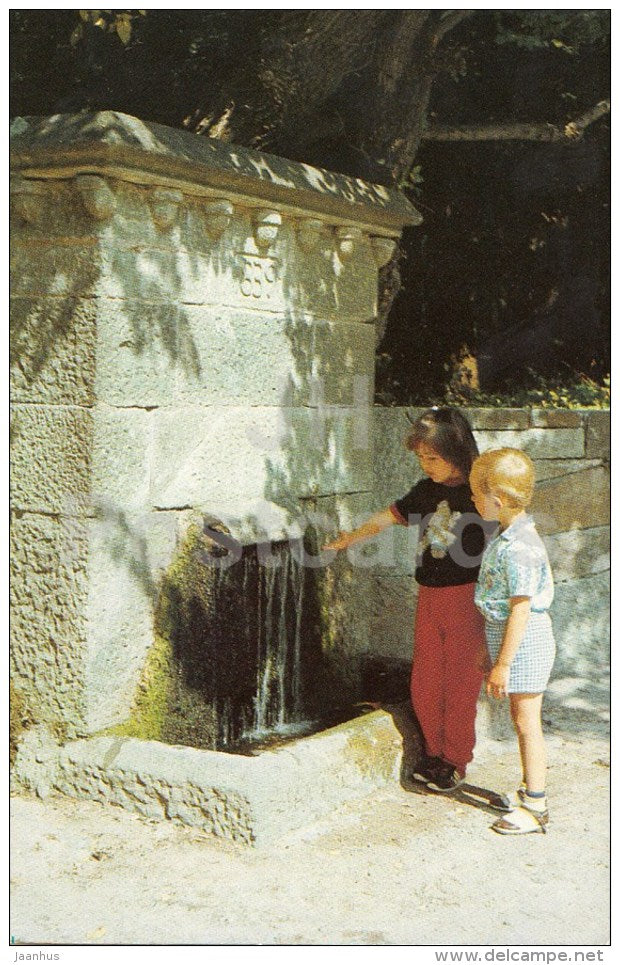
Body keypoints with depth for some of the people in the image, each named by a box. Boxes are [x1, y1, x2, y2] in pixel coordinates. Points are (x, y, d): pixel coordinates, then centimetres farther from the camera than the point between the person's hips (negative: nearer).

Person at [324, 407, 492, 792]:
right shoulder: (428, 490, 7)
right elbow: (391, 515, 20)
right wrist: (349, 539, 28)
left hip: (466, 599, -6)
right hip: (429, 598, 6)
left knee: (460, 682, 2)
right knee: (424, 683, 9)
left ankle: (456, 760, 17)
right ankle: (435, 750, 27)